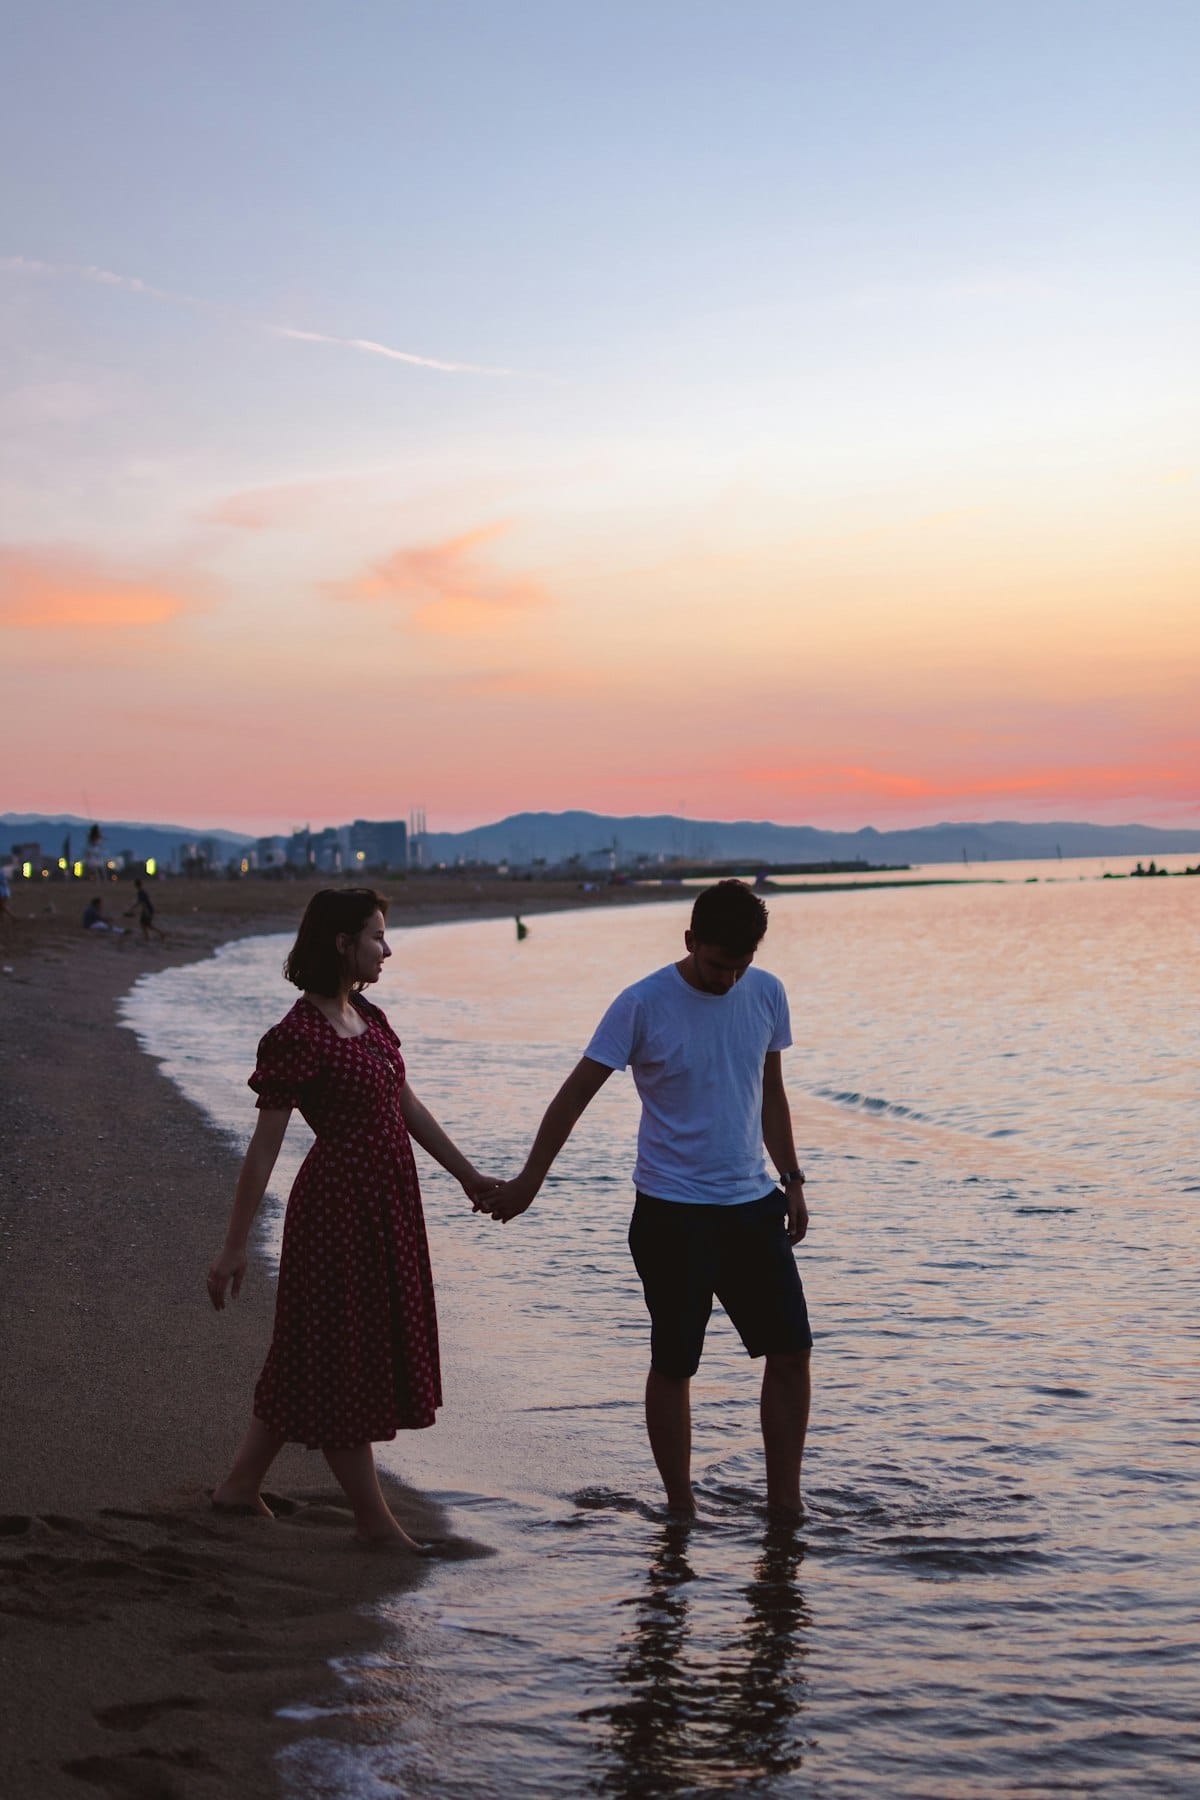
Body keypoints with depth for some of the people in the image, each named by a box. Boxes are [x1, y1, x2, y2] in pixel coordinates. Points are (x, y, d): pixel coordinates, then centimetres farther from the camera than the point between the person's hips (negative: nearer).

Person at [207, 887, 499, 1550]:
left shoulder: (369, 1018, 10)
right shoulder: (299, 1035, -17)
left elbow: (408, 1107, 18)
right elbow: (264, 1146, -16)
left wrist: (468, 1175, 21)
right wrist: (233, 1247, -14)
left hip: (386, 1203, 9)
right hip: (338, 1203, -9)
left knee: (315, 1357, 16)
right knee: (341, 1356, 3)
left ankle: (242, 1482, 29)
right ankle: (373, 1518, 13)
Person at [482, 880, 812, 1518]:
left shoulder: (767, 994, 3)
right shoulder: (642, 1005, -11)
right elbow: (577, 1092, -5)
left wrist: (791, 1181, 15)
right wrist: (529, 1180, -3)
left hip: (752, 1203, 5)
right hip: (672, 1211, -5)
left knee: (791, 1350, 3)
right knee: (673, 1365, 2)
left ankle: (785, 1503, 14)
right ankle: (680, 1510, 15)